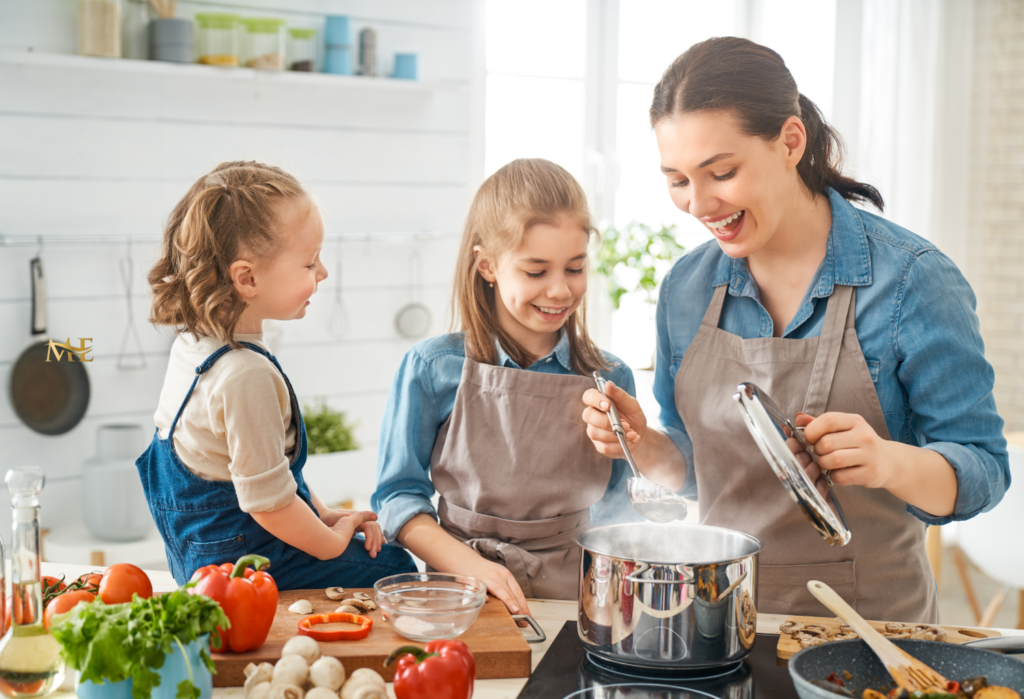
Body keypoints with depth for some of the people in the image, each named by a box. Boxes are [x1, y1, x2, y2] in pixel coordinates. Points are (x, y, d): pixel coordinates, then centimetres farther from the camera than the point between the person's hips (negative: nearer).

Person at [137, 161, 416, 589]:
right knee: (398, 571, -5)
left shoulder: (191, 344, 4)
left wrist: (324, 515, 11)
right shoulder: (247, 376, -29)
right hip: (246, 563, -10)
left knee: (390, 552, 17)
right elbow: (268, 502, -25)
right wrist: (332, 541, -8)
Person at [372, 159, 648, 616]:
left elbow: (610, 513, 13)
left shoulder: (610, 380, 7)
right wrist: (473, 567, -10)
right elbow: (398, 494, 2)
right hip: (465, 594, -3)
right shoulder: (432, 368, 0)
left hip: (573, 595, 3)